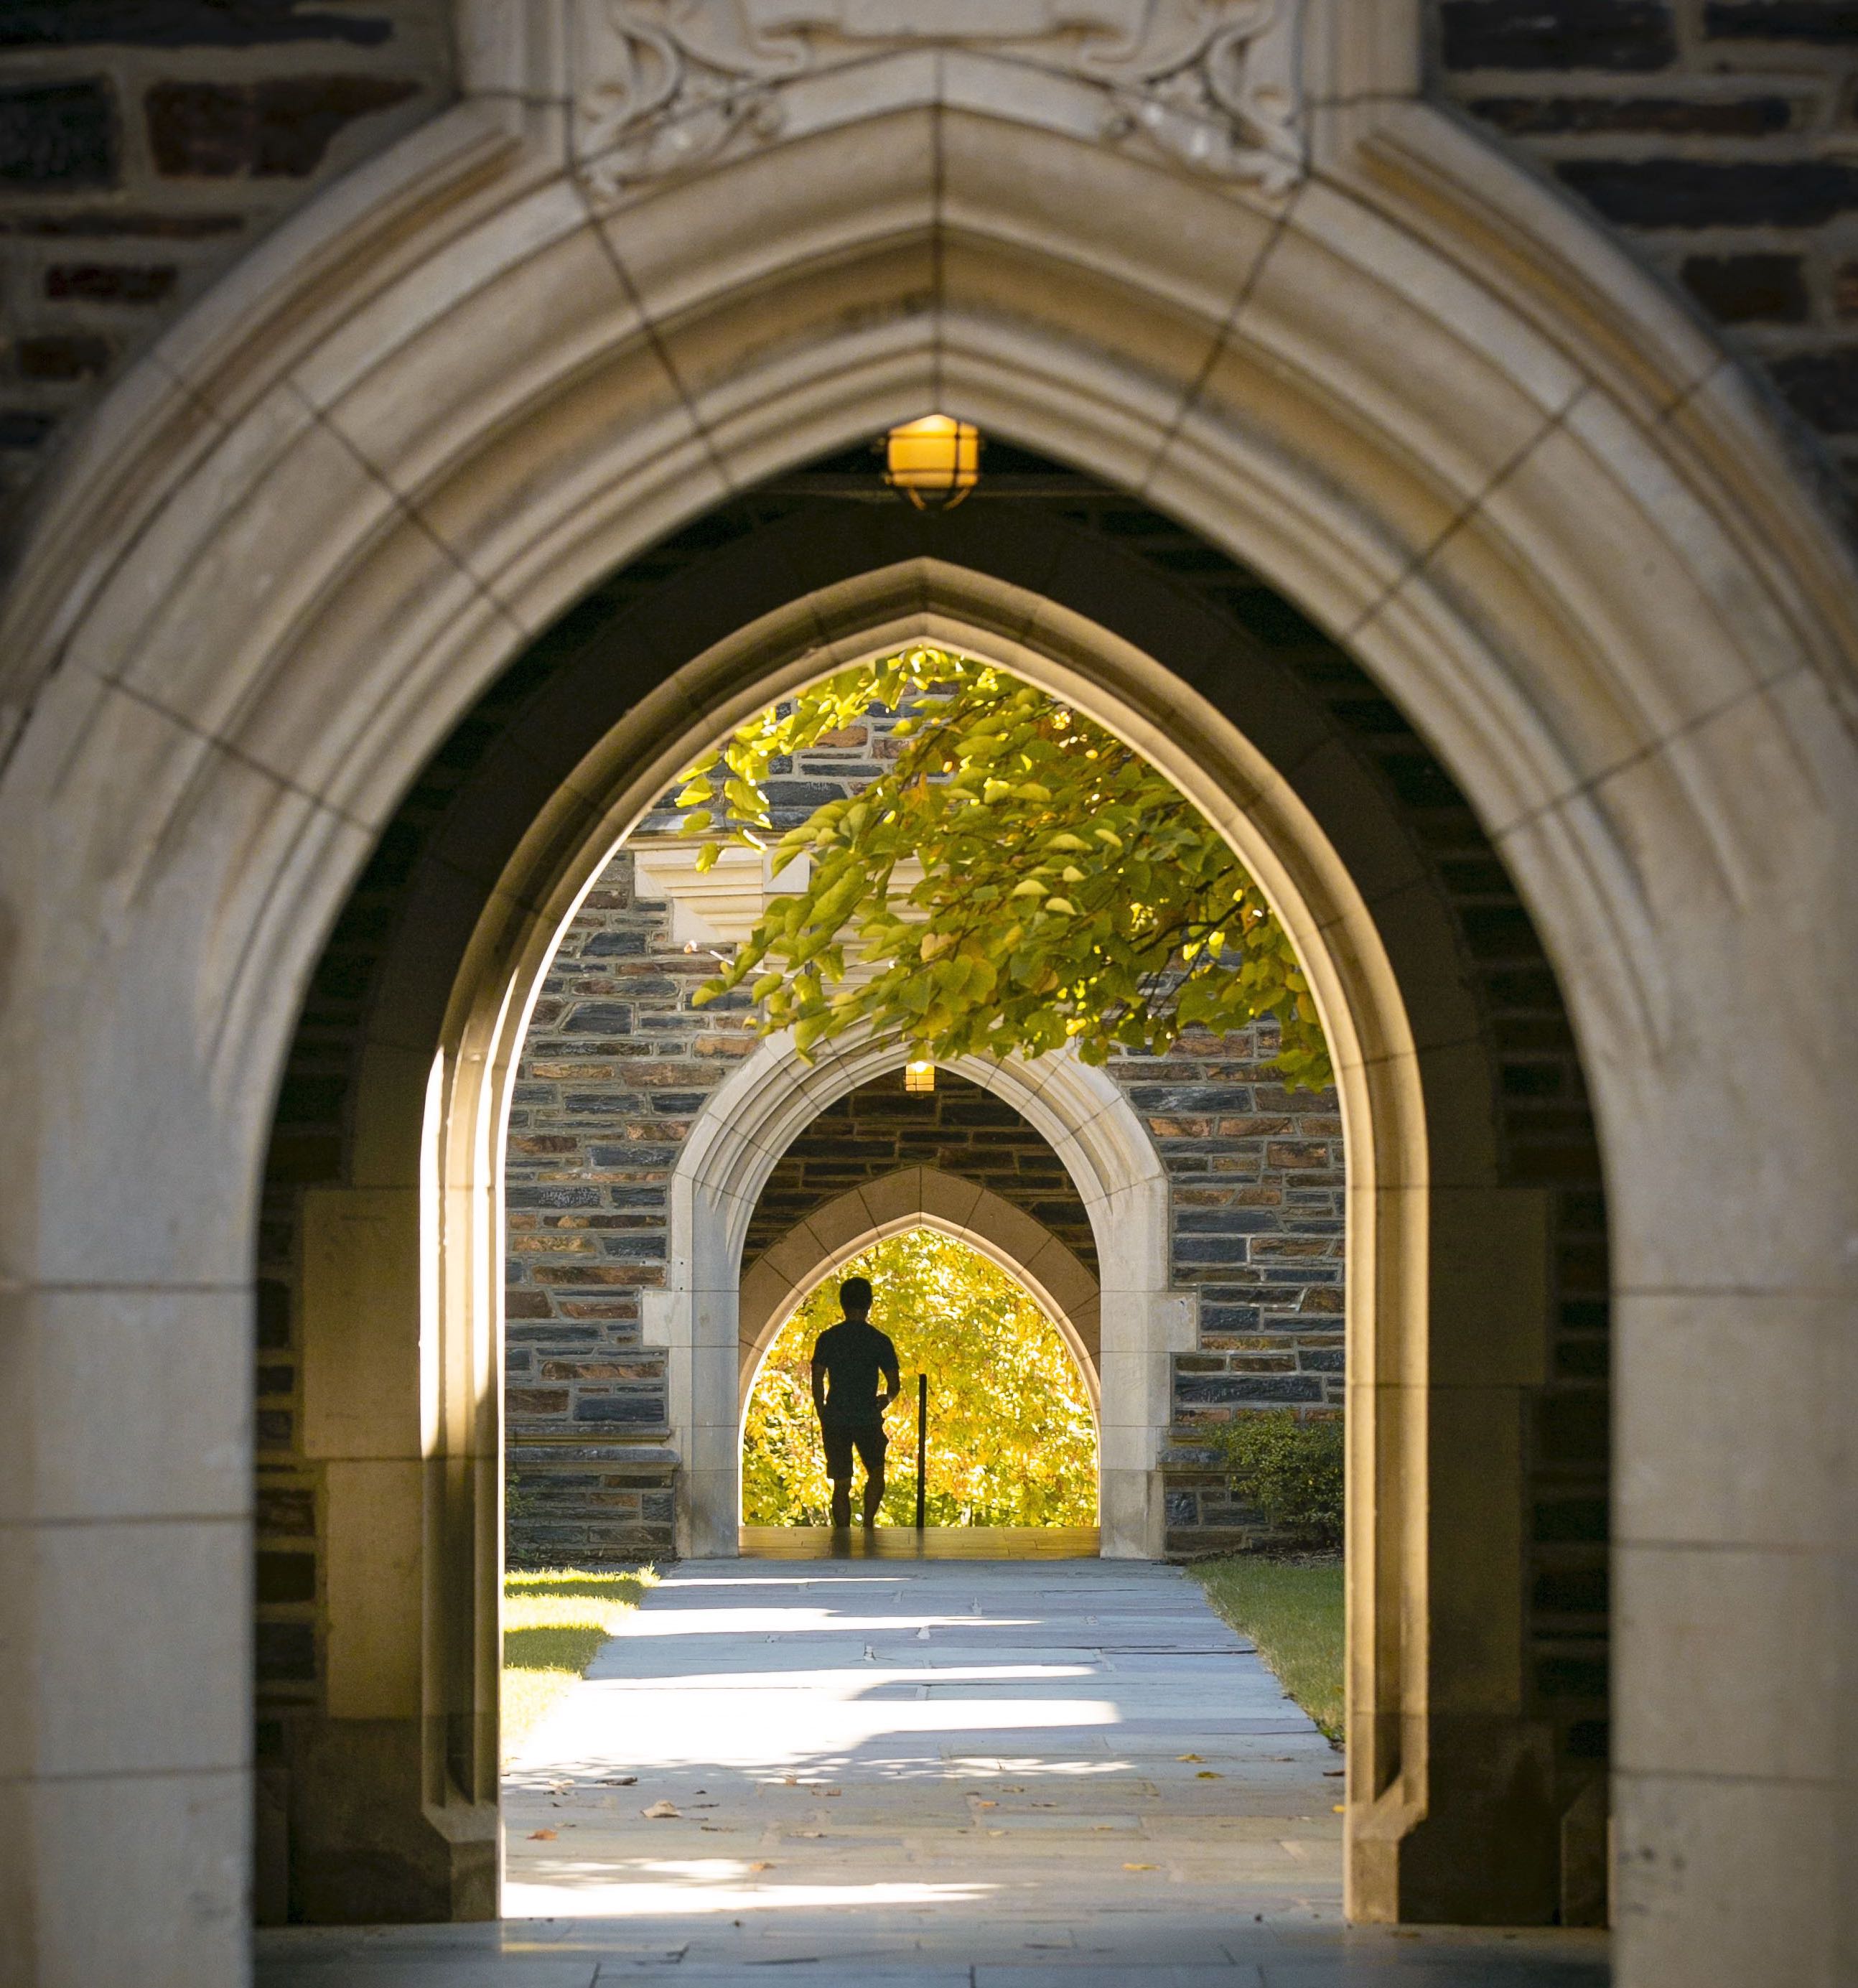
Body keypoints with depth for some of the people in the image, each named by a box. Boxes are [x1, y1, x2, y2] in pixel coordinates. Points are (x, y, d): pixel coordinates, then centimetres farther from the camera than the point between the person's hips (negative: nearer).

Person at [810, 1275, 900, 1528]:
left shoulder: (827, 1339, 1)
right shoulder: (880, 1341, -2)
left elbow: (817, 1381, 0)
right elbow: (894, 1384, 1)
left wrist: (823, 1417, 10)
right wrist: (886, 1399, 21)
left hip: (836, 1420, 1)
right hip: (868, 1419, -1)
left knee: (841, 1484, 6)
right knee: (876, 1474, 15)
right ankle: (868, 1522, -1)